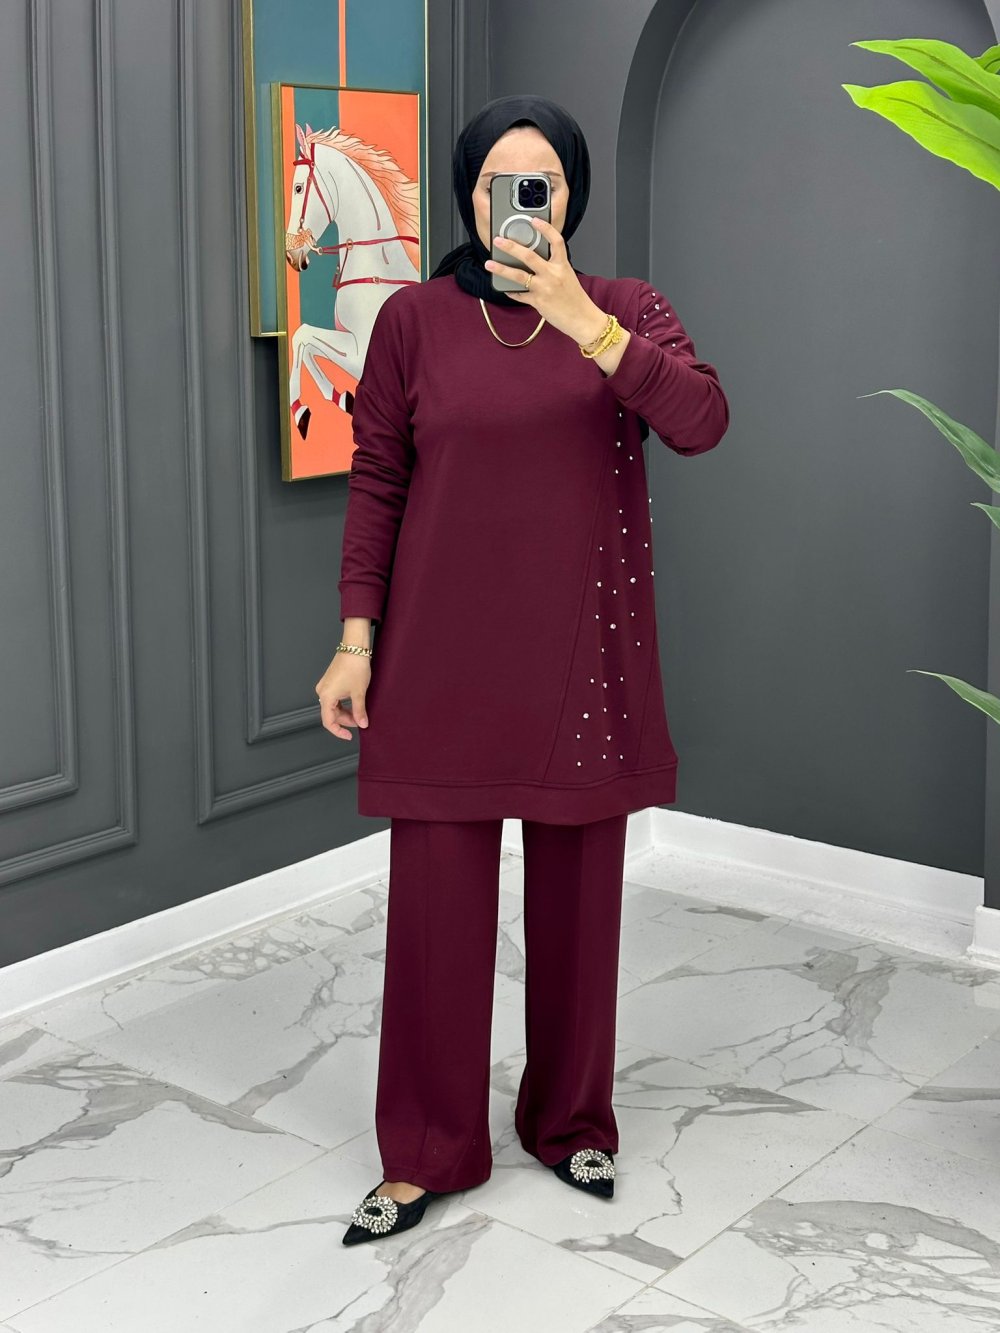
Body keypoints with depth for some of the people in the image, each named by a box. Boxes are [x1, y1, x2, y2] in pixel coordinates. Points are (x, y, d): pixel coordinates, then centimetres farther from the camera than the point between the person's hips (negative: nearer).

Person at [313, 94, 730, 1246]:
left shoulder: (628, 310, 2)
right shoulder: (415, 319, 0)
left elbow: (701, 422, -16)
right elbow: (375, 482, 2)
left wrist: (580, 320, -25)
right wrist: (355, 640, -2)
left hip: (582, 652, 1)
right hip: (444, 653, -1)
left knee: (578, 891, 11)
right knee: (435, 896, 2)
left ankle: (571, 1121, 30)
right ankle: (427, 1153, 18)